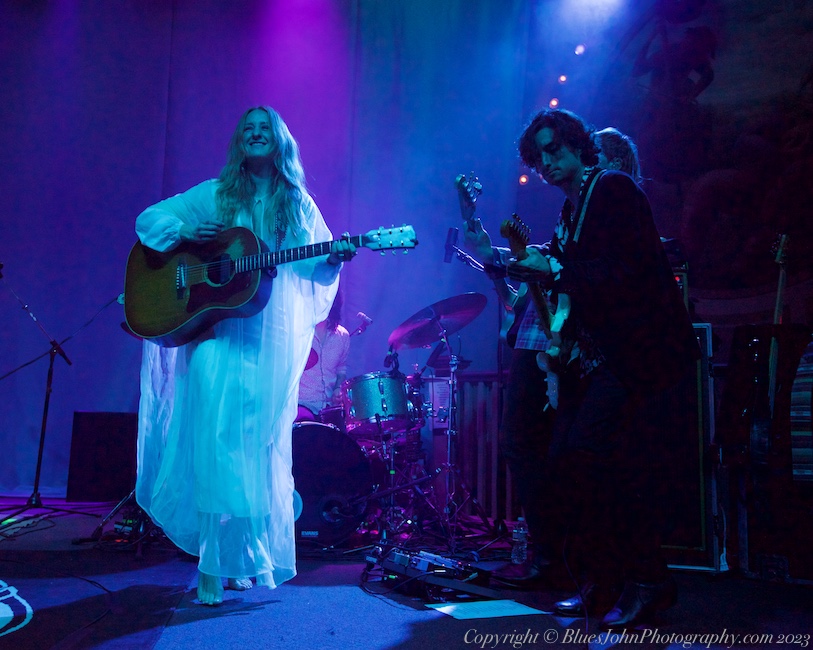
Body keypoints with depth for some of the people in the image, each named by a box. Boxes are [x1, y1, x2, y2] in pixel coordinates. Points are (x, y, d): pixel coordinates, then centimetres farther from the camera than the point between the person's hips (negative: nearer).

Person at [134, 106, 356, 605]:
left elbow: (316, 269, 10)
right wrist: (186, 232, -10)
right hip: (219, 330, -1)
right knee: (220, 438, -10)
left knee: (264, 444, 3)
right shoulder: (216, 194, 9)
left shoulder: (299, 204, 13)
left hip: (276, 339, 2)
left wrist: (336, 257, -11)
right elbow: (149, 218, 8)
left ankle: (251, 555, 18)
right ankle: (215, 564, 0)